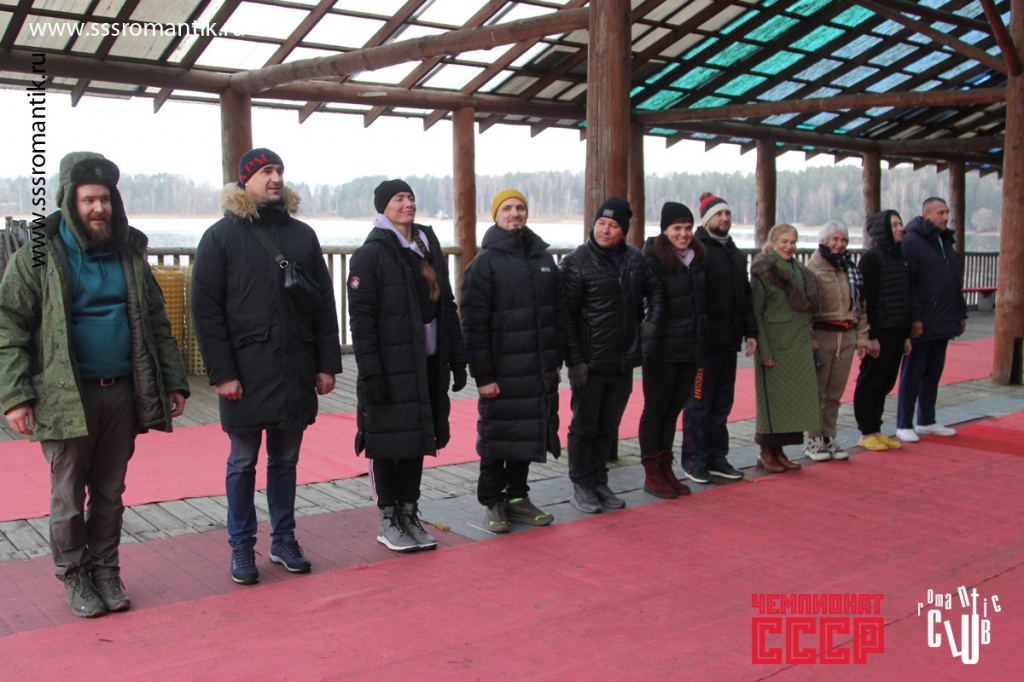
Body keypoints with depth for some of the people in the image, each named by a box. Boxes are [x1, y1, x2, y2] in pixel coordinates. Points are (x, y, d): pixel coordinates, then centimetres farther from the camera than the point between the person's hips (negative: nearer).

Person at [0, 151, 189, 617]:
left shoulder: (129, 255, 10)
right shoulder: (37, 256, -3)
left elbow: (156, 323, 14)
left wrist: (173, 381, 10)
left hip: (122, 393, 4)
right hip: (66, 396, -3)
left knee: (110, 492, 13)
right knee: (69, 495, 7)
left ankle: (106, 570, 27)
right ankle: (75, 576, 23)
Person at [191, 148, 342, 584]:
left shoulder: (302, 235, 10)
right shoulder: (222, 236, -1)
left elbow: (324, 303, 10)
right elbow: (205, 309, -5)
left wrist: (327, 363, 4)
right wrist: (221, 372, -12)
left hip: (296, 370, 3)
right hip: (245, 372, -3)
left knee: (285, 459, 13)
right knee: (243, 462, 7)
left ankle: (284, 540, 25)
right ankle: (241, 548, 19)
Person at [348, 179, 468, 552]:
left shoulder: (429, 248, 13)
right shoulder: (370, 254, -7)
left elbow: (447, 308, 14)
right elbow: (361, 318, -12)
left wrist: (456, 359, 10)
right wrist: (370, 373, -19)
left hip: (428, 366, 6)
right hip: (391, 368, -6)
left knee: (417, 440, 11)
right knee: (388, 443, 2)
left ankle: (409, 515, 22)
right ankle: (388, 521, 15)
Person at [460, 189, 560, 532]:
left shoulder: (544, 259, 11)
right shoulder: (484, 263, -6)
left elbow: (558, 313, 16)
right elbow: (474, 324, -11)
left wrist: (556, 361, 12)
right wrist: (482, 375, -15)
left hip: (539, 371, 5)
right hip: (501, 373, -5)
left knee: (529, 434, 12)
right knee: (496, 438, 4)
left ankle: (517, 497, 26)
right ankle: (493, 503, 18)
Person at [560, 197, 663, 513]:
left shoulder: (635, 259, 5)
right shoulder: (577, 261, -10)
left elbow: (654, 290, 22)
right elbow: (565, 314, -12)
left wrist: (652, 320, 4)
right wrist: (574, 360, -16)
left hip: (624, 363, 5)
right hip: (589, 364, -5)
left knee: (609, 427, 14)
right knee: (584, 426, 6)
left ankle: (599, 482, 28)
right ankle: (581, 486, 18)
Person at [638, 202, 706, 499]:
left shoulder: (699, 258, 9)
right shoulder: (654, 260, -12)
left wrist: (701, 335, 14)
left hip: (691, 348, 6)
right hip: (662, 349, -6)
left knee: (673, 410, 14)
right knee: (655, 410, 4)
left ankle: (666, 469, 23)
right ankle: (652, 474, 12)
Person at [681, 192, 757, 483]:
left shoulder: (736, 255, 17)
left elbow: (745, 297, 22)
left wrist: (750, 332, 16)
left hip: (728, 341, 8)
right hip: (704, 340, -8)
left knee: (722, 404, 13)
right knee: (698, 403, 0)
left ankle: (717, 457, 22)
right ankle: (694, 460, 9)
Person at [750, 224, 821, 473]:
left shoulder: (798, 271, 13)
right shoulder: (762, 272, -8)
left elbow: (806, 307, 16)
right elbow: (755, 313, -12)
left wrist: (810, 341, 7)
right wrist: (764, 350, -16)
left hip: (798, 346, 7)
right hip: (775, 346, -7)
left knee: (793, 396, 7)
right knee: (772, 398, -3)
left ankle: (778, 451, 16)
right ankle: (766, 453, 7)